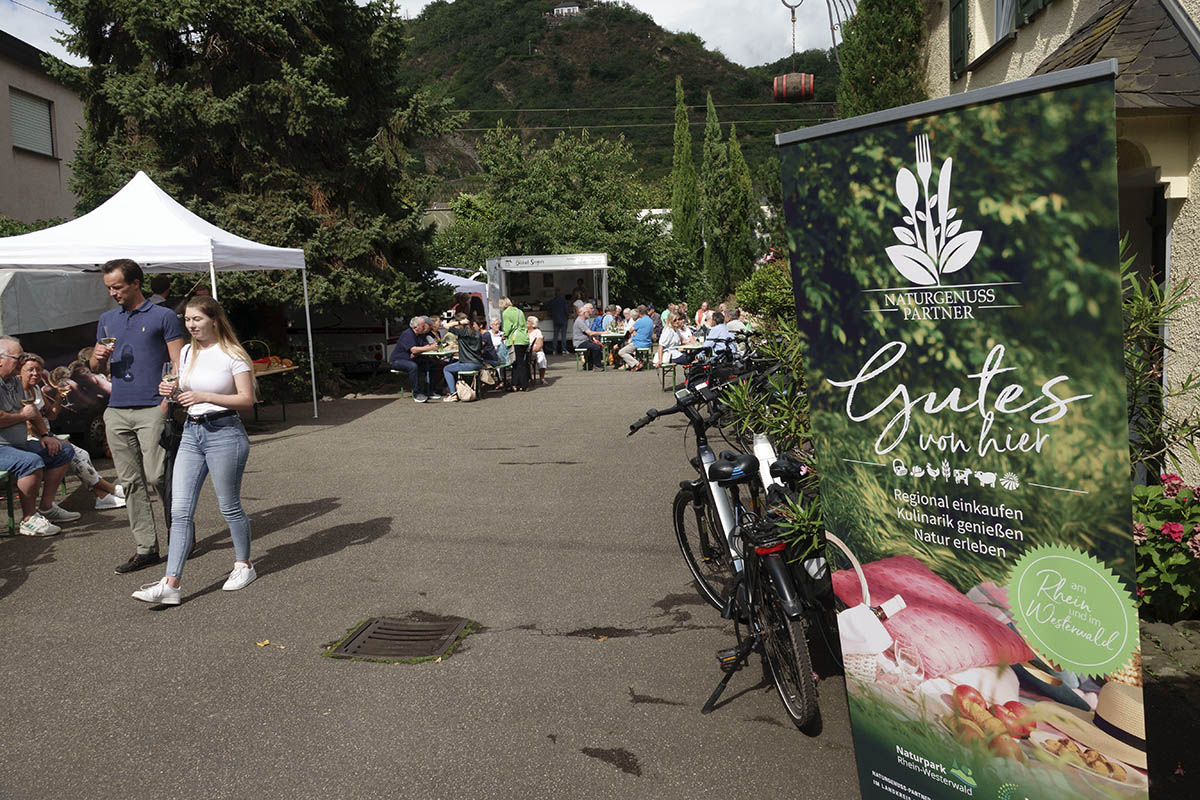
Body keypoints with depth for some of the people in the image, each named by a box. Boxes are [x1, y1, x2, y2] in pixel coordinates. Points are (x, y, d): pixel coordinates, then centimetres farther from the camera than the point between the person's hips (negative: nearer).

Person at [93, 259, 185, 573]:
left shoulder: (163, 317, 2)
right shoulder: (107, 320, 18)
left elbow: (178, 364, -3)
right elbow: (96, 367, 24)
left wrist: (167, 401, -14)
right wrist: (98, 357, 0)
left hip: (152, 409, -6)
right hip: (117, 411, 6)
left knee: (156, 477, -10)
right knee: (131, 482, 5)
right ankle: (146, 549, 10)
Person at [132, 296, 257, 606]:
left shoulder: (233, 355, -7)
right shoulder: (187, 353, 13)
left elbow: (247, 400, -11)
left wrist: (205, 397, -20)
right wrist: (172, 392, -1)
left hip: (224, 432, -6)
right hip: (191, 433, 6)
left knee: (229, 506, 5)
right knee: (180, 510, -2)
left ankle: (244, 565, 25)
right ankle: (170, 584, -4)